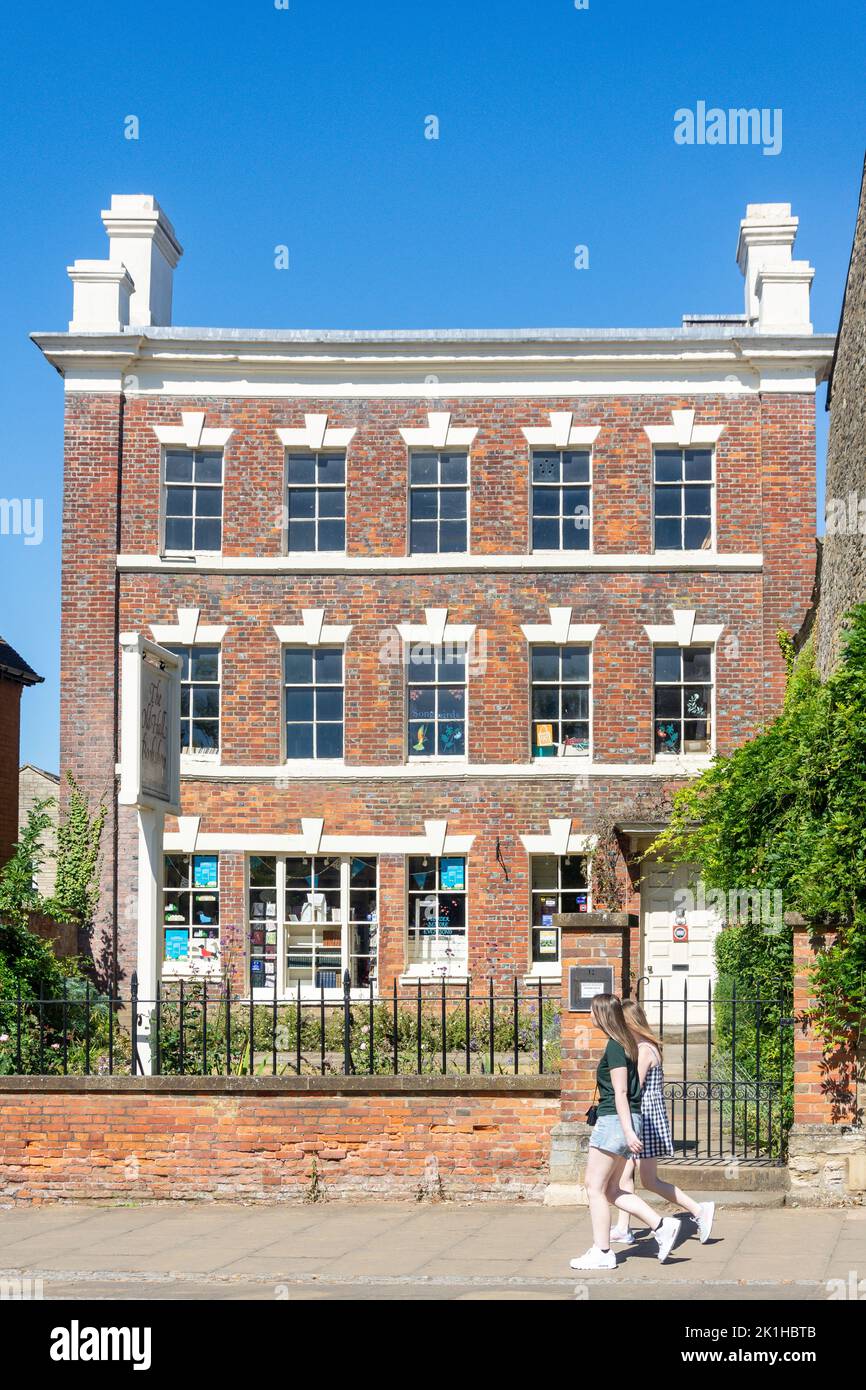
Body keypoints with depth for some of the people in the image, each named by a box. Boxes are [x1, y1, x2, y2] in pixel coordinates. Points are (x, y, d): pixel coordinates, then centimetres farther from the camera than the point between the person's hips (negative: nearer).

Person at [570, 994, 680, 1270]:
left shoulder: (614, 1046, -13)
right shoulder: (626, 1043, 16)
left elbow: (620, 1092, -18)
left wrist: (628, 1132, -21)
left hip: (614, 1121, -10)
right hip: (625, 1122, 10)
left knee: (594, 1186, -2)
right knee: (611, 1189, 12)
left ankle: (601, 1253, 0)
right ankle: (661, 1226, 5)